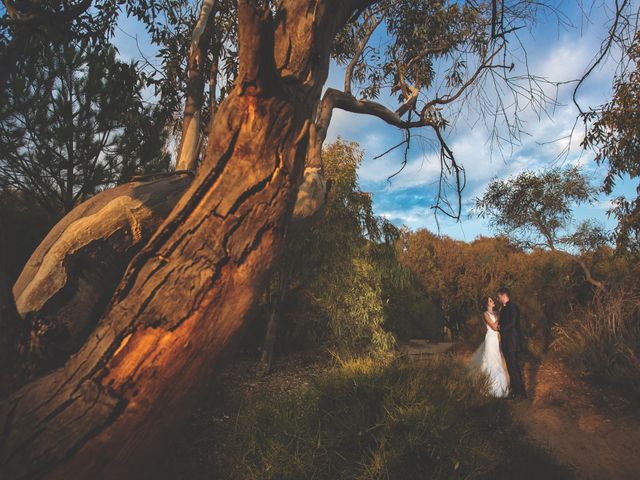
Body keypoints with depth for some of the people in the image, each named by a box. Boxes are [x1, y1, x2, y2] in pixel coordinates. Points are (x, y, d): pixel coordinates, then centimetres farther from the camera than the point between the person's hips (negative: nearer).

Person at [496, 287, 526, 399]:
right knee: (510, 367, 11)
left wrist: (500, 329, -8)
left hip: (512, 342, -9)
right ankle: (514, 390, 18)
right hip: (505, 342, 9)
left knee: (514, 366, -7)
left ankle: (521, 392, 1)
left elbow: (512, 323, -18)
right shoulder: (503, 309, 16)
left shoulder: (512, 306, -11)